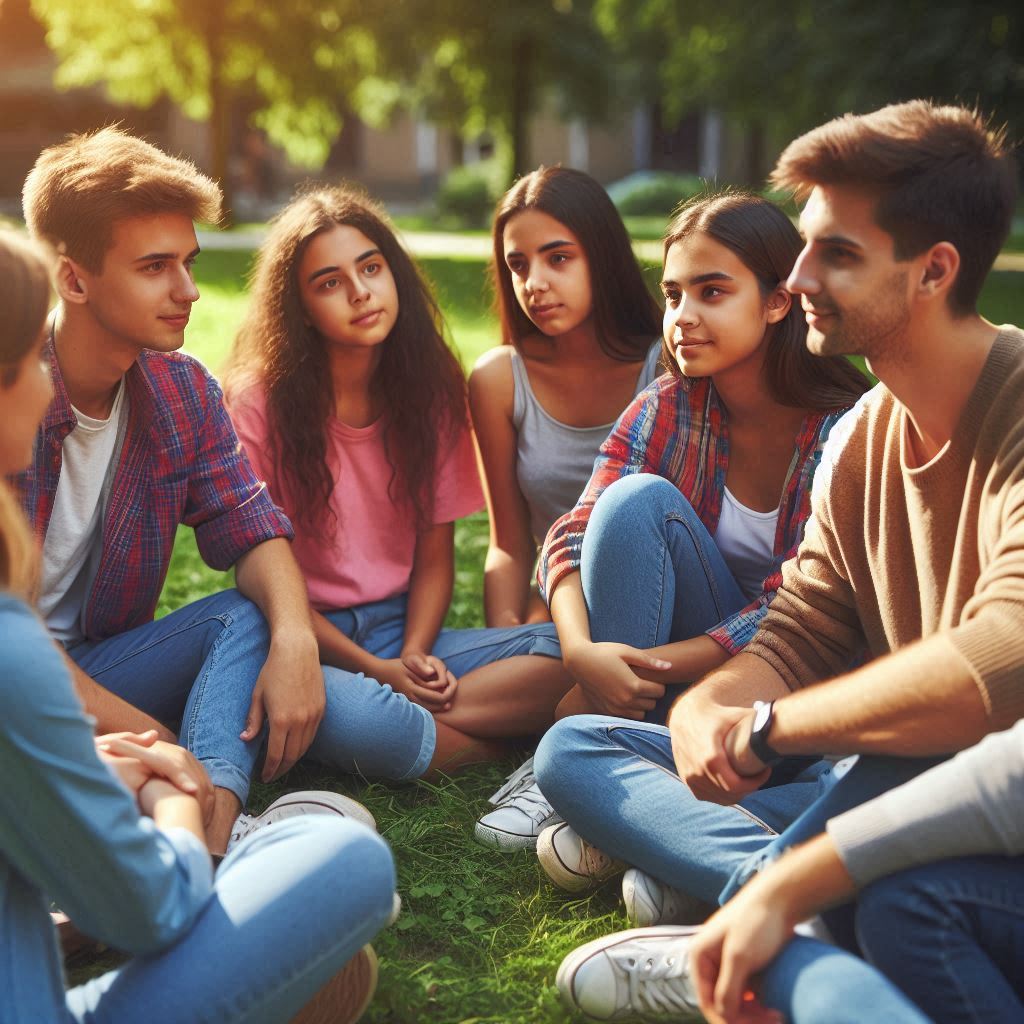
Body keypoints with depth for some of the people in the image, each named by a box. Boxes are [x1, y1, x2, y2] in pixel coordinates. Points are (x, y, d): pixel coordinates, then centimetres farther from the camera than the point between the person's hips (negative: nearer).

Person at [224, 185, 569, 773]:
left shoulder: (433, 387, 5)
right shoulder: (261, 401, -8)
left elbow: (436, 554, 6)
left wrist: (415, 656, -13)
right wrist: (376, 671, -15)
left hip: (406, 632, 5)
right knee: (338, 706, -41)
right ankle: (488, 747, -18)